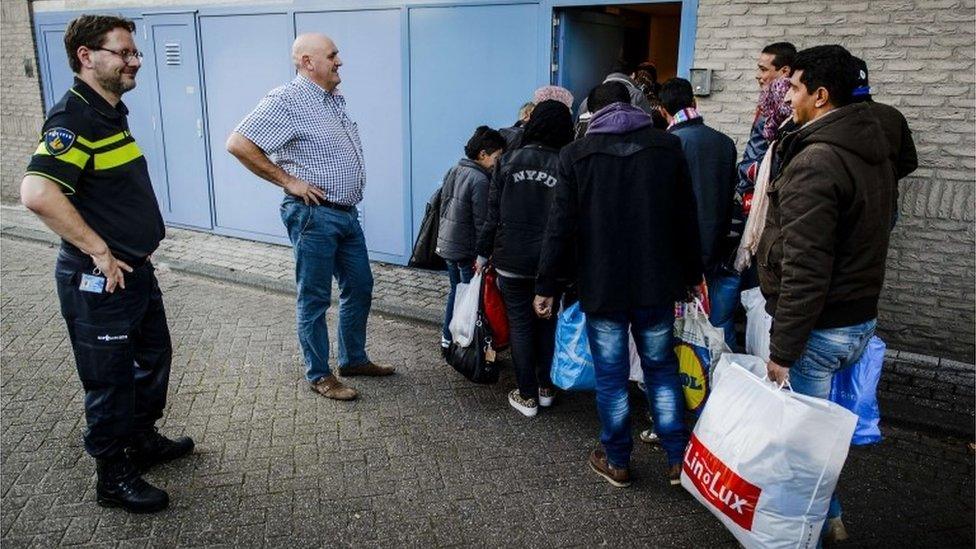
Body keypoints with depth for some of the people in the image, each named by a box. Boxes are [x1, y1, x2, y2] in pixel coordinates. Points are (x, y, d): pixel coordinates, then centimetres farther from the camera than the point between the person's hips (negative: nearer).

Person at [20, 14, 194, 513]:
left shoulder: (112, 112, 10)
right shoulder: (73, 118, -20)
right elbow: (37, 193, -34)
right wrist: (99, 251, -25)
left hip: (136, 270, 10)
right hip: (99, 282, -9)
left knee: (153, 358, 23)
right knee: (110, 380, 5)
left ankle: (142, 440, 43)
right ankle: (114, 478, 23)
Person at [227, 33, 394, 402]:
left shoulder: (336, 99, 13)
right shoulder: (287, 100, -14)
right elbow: (238, 144, -20)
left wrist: (350, 185, 13)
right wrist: (289, 181, -18)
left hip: (347, 213, 9)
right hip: (313, 215, -9)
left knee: (359, 288, 17)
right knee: (315, 299, 4)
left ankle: (354, 359, 33)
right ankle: (318, 375, 17)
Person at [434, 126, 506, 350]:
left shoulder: (453, 171, 7)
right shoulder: (480, 180, -19)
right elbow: (481, 222, -19)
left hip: (446, 243, 9)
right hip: (466, 249, -9)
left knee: (456, 290, 19)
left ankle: (447, 339, 27)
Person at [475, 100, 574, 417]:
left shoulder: (508, 162, -3)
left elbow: (493, 215, -1)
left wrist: (483, 254, 9)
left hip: (511, 261, 0)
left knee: (520, 325, 8)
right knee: (547, 323, 17)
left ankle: (527, 397, 13)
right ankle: (545, 389, 27)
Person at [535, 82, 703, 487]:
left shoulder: (576, 154, -5)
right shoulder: (668, 147, 0)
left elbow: (560, 227, -7)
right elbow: (687, 221, 4)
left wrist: (546, 285, -1)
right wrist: (693, 275, 15)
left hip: (602, 286, -2)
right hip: (656, 285, 2)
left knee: (611, 376, 9)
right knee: (662, 369, 16)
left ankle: (616, 461, 22)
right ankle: (678, 458, 21)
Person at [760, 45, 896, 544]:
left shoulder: (816, 162, -21)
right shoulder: (872, 151, 9)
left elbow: (803, 271, -24)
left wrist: (782, 349, -18)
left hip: (820, 328, -9)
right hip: (860, 316, 9)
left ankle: (820, 519, 21)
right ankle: (825, 513, 35)